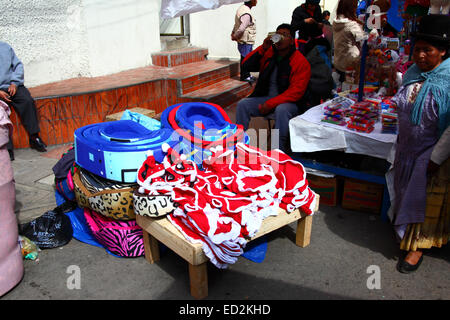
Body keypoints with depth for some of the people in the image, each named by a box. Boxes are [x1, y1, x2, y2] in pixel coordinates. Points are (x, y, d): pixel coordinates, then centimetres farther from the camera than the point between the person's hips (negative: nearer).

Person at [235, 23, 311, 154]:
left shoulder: (301, 62, -10)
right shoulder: (268, 53, 6)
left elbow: (296, 91, -17)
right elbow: (247, 65, 1)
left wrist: (271, 104, -23)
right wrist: (263, 48, -13)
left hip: (289, 102, -5)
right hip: (265, 98, 5)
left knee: (281, 110, -38)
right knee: (242, 104, -15)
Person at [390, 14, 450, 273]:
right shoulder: (412, 73, 1)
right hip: (407, 149, 6)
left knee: (426, 198, 6)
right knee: (406, 191, 19)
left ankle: (418, 247, 21)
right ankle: (402, 227, 40)